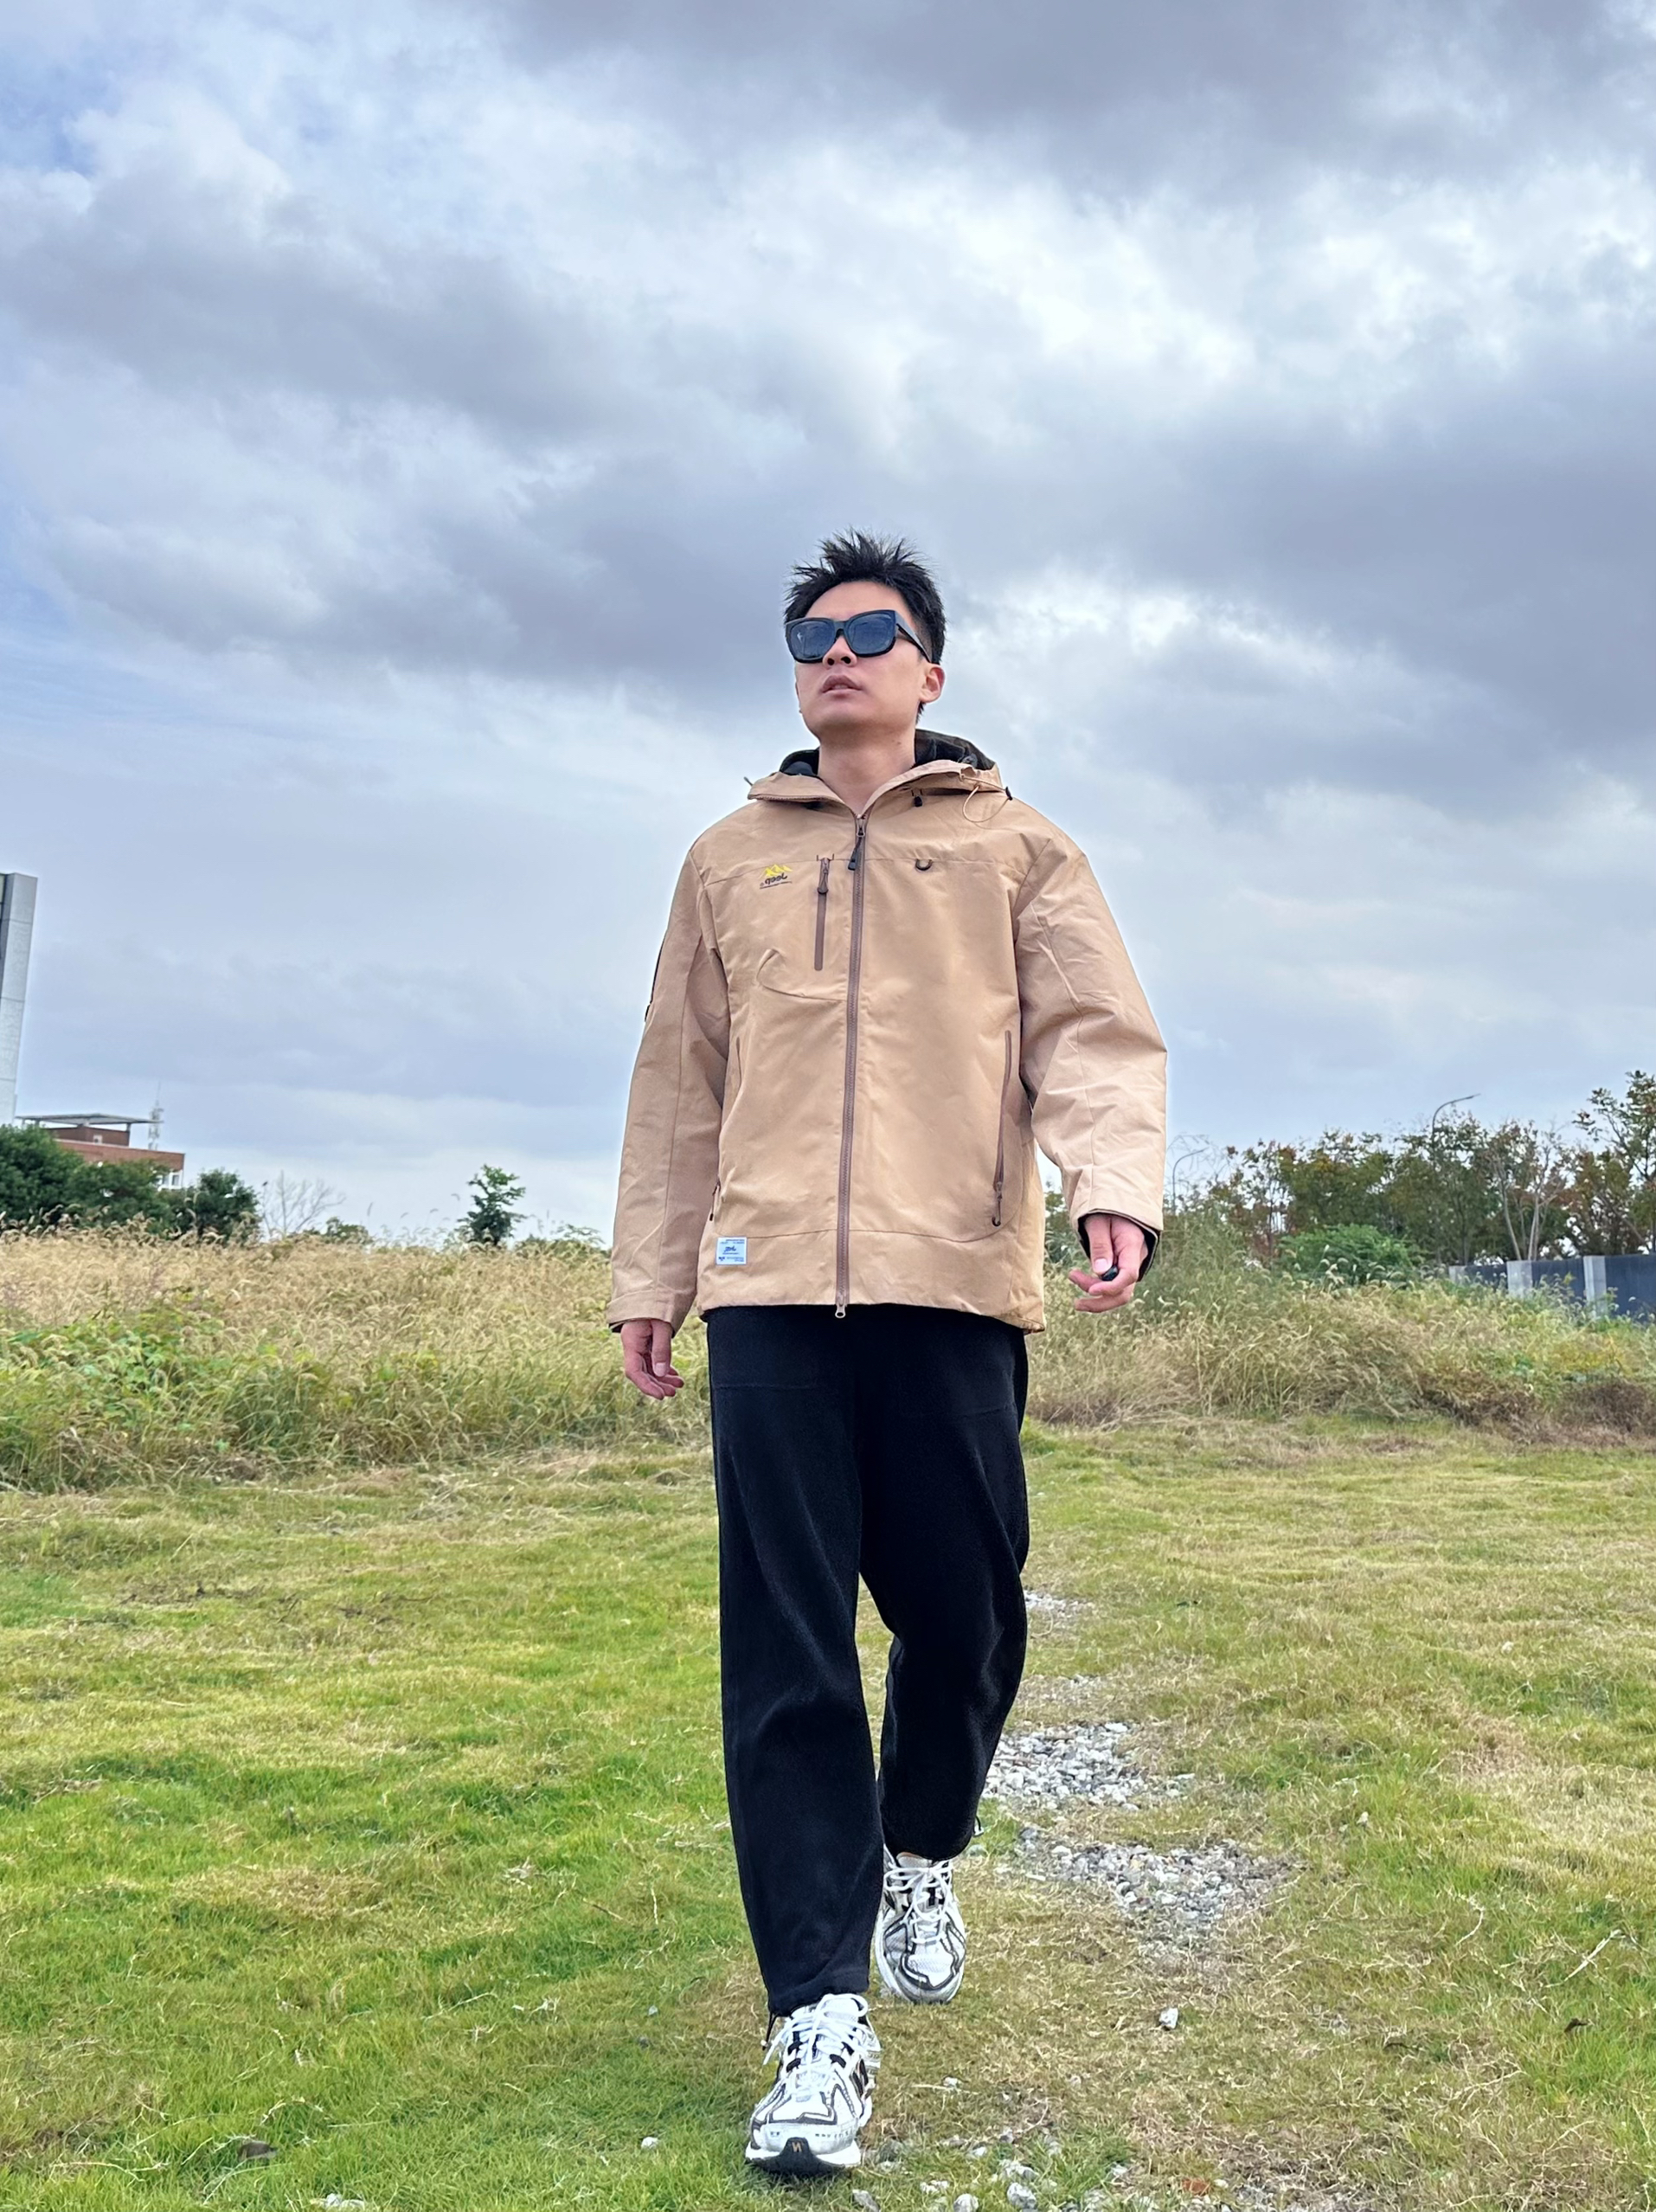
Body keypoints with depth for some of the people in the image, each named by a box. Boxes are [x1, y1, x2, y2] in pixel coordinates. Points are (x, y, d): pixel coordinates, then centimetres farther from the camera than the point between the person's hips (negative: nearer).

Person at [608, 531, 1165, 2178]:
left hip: (956, 1282, -1)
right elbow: (678, 1083, 19)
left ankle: (919, 1855, 35)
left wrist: (1116, 1186, -17)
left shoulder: (1017, 851, 13)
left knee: (964, 1618, 4)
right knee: (785, 1653, -4)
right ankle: (821, 2021, 2)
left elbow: (1094, 1036, 2)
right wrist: (649, 1276, 15)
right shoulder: (730, 860, 19)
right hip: (769, 1285, 1)